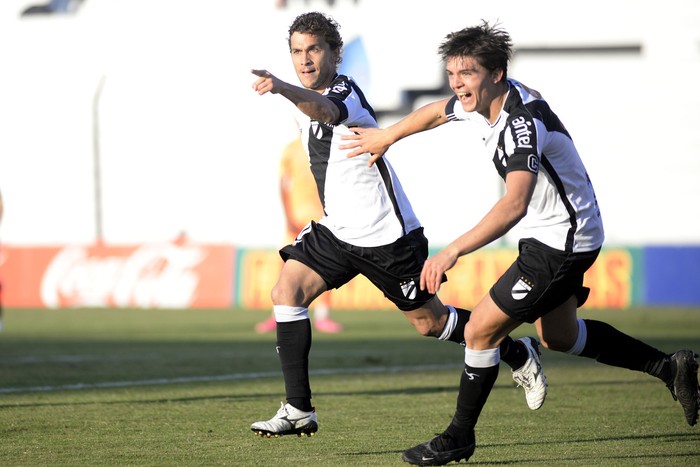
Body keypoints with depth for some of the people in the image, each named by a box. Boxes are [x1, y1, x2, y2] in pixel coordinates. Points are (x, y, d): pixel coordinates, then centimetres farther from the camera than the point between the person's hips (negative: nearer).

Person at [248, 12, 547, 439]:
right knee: (287, 291, -13)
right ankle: (299, 411, -12)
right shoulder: (306, 100, 5)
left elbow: (325, 109, -47)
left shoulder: (345, 92, -21)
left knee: (429, 322, 6)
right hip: (336, 231, 7)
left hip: (387, 236, -7)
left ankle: (519, 355, 30)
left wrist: (283, 88, -68)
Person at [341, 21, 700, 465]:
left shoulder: (523, 122, -32)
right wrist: (386, 136, 32)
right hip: (553, 235, 10)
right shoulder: (480, 101, -5)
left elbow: (515, 204, -45)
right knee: (558, 335, 25)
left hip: (561, 241, -10)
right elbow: (436, 111, 20)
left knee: (481, 330, -7)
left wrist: (454, 250, -51)